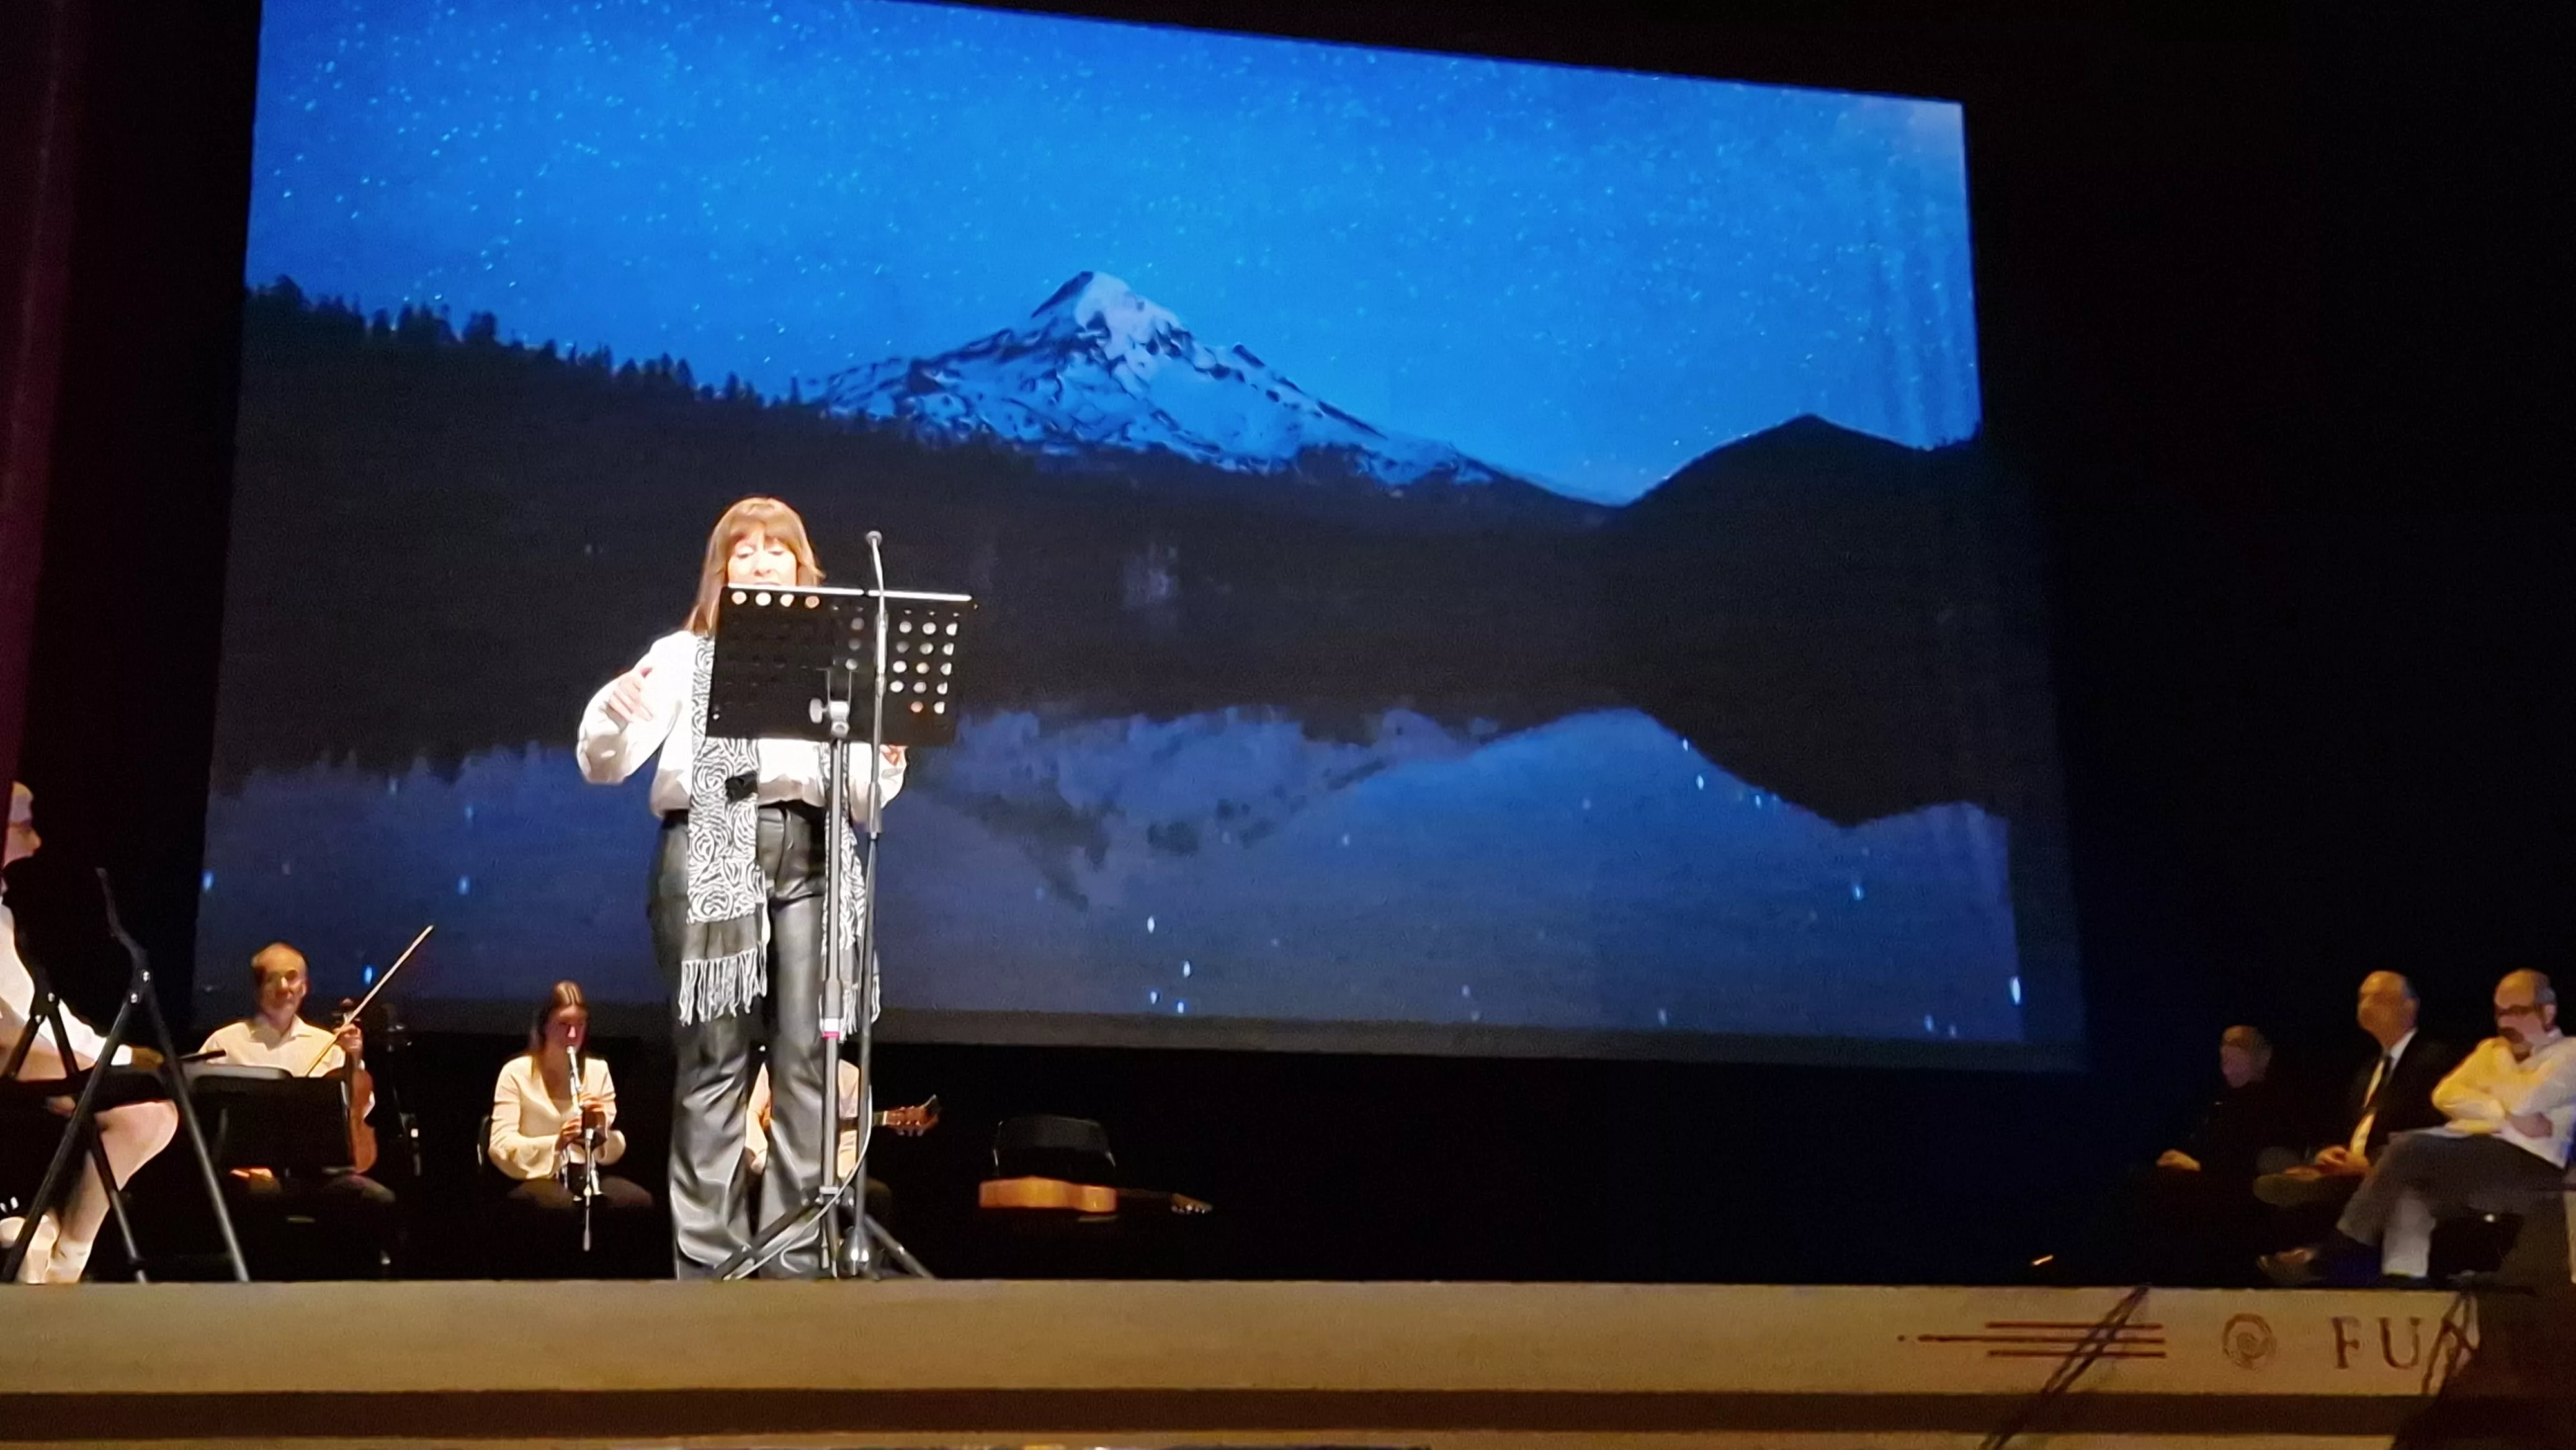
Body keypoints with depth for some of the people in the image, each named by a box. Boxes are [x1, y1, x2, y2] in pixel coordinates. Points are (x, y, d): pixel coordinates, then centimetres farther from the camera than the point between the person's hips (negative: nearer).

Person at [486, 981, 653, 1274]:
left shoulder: (598, 1070, 9)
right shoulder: (517, 1072, -1)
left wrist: (601, 1129, -17)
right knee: (560, 1208, -39)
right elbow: (500, 1147, -11)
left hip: (584, 1175, 4)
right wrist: (555, 1143, -27)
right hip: (533, 1177, -3)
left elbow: (615, 1152, 6)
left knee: (639, 1203, -29)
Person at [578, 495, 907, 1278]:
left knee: (807, 1062, -2)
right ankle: (706, 1258, 0)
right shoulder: (682, 655, 11)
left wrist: (885, 763, -8)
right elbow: (606, 766, 2)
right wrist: (613, 712, -19)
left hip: (809, 857, 2)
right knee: (715, 1061, -4)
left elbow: (859, 798, 14)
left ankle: (799, 1257, 2)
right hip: (711, 855, -2)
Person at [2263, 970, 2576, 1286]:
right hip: (2465, 1163, 7)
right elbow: (2445, 1095, 10)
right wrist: (2506, 1116, -6)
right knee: (2410, 1188, -26)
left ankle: (2336, 1255, -23)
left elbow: (2523, 1100, -12)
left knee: (2410, 1148, -27)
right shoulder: (2490, 1049, 27)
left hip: (2527, 1166, -7)